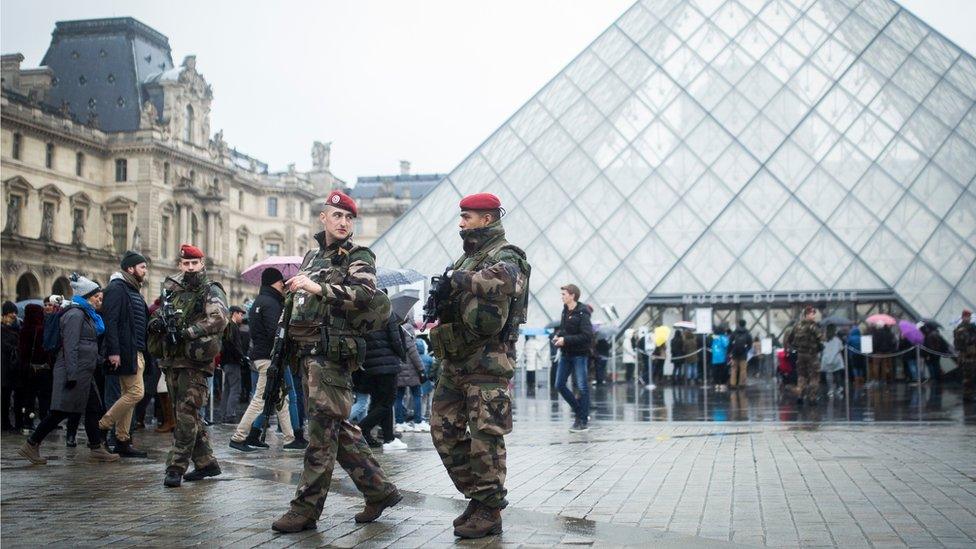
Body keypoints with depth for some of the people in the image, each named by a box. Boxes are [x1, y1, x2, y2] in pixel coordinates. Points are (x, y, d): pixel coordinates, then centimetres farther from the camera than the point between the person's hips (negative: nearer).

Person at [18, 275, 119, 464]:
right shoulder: (75, 314, -12)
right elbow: (70, 347, -19)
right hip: (75, 372, -10)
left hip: (84, 374, 10)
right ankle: (31, 445, -1)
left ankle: (97, 448, 12)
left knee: (93, 409, 9)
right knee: (62, 411, -8)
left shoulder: (87, 314, 19)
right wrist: (72, 375, -23)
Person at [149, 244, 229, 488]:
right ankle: (206, 463, 21)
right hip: (171, 360, 7)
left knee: (186, 415, -10)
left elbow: (219, 319, -20)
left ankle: (176, 468, -8)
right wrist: (155, 321, 1)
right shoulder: (172, 289, 16)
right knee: (189, 415, 12)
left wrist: (188, 332, -24)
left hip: (194, 361, -7)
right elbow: (158, 312, 25)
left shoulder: (211, 291, -4)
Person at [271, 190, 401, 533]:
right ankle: (380, 490, 20)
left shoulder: (359, 258, -1)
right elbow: (294, 303, 31)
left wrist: (319, 288, -23)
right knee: (339, 429, 11)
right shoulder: (311, 257, 22)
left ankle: (306, 509, -2)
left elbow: (364, 295, -19)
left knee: (322, 431, -7)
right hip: (309, 353, 8)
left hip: (333, 354, -8)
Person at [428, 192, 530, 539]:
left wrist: (459, 279, -28)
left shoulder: (505, 257, -8)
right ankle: (478, 496, 21)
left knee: (485, 438, -4)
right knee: (443, 430, 10)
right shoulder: (467, 258, 19)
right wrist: (438, 307, 5)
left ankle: (489, 512, 6)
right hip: (455, 361, 9)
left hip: (487, 362, -9)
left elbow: (503, 280, -33)